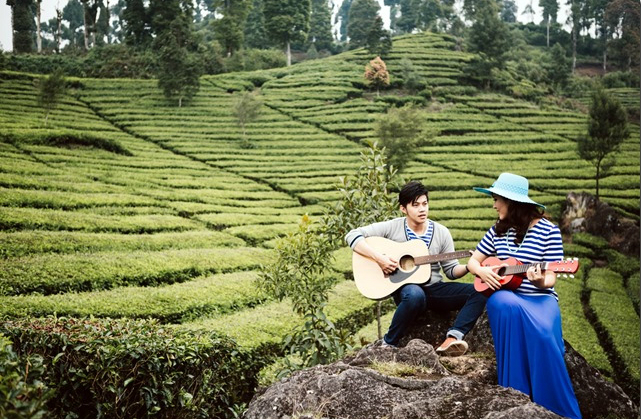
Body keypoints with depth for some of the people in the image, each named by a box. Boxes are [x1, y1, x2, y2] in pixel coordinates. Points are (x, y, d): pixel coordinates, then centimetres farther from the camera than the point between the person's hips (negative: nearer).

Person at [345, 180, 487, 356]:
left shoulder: (441, 232, 5)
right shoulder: (392, 227, -4)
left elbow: (451, 269, 9)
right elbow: (352, 236, -10)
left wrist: (468, 267, -14)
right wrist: (378, 257, -22)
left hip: (435, 289, 4)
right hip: (405, 288, -4)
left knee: (480, 291, -17)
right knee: (415, 294, -41)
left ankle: (452, 339, -33)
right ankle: (388, 344, -21)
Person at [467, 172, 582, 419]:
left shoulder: (548, 231, -5)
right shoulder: (498, 230, 8)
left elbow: (550, 279, -6)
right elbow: (472, 261, 16)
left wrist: (541, 282, -29)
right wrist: (482, 271, -7)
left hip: (540, 298, -2)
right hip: (505, 294, 3)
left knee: (542, 333, -35)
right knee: (509, 307, -36)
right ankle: (516, 398, -27)